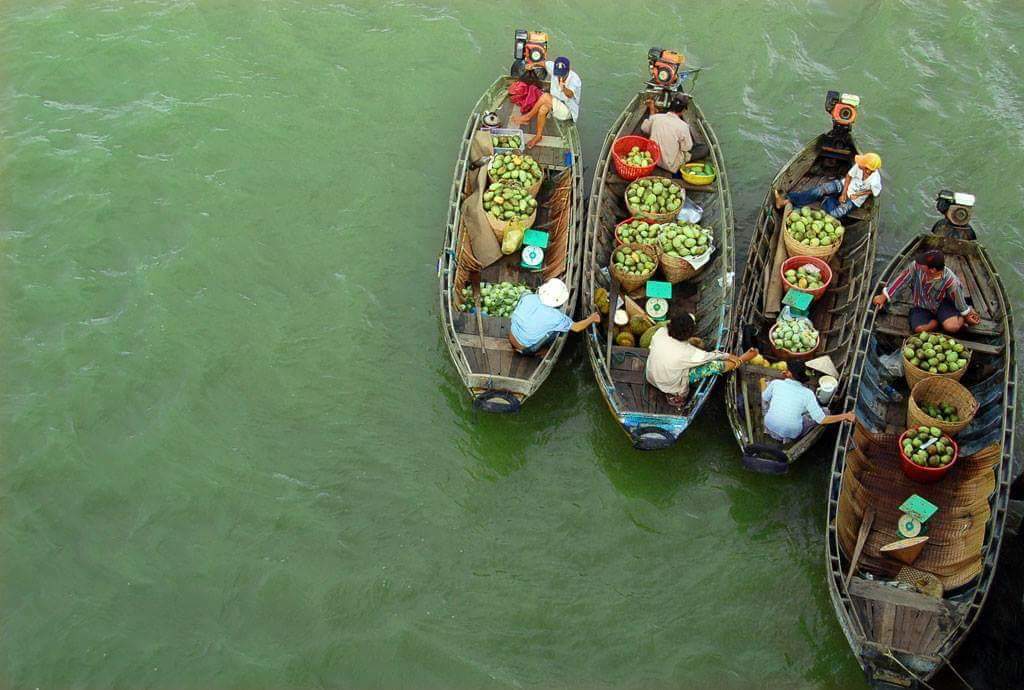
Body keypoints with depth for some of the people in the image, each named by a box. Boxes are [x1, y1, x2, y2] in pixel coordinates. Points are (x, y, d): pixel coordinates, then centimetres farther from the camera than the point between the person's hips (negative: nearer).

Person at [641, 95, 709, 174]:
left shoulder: (655, 117, -10)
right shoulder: (683, 126, -23)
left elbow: (644, 129, 10)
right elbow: (687, 148, -10)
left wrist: (651, 111, 18)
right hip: (672, 166, -5)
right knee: (704, 148, 3)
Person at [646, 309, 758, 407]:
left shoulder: (660, 332, -24)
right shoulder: (686, 352, -33)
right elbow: (710, 356, -13)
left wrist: (689, 341, 9)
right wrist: (729, 356, 4)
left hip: (651, 378, 5)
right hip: (671, 387, -5)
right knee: (715, 365, -4)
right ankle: (741, 361, 22)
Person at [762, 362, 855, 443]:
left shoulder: (776, 383, -11)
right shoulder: (807, 393, -14)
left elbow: (764, 398, 10)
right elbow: (821, 420, -15)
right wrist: (845, 416, -5)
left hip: (770, 426, 3)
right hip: (792, 433, -3)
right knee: (825, 411, 11)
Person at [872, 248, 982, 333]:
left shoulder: (950, 281, -31)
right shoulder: (917, 266, -26)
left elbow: (958, 299, -14)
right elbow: (902, 278, -11)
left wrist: (966, 315, 2)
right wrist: (884, 296, -6)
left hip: (942, 304, -2)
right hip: (922, 306, 2)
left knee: (952, 327, -29)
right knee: (919, 328, -27)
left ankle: (961, 318, 8)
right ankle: (937, 321, 6)